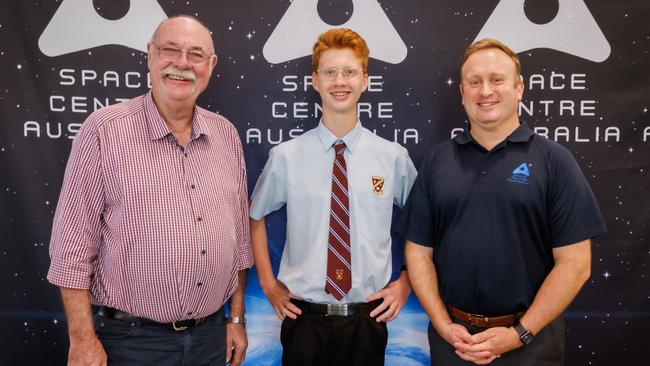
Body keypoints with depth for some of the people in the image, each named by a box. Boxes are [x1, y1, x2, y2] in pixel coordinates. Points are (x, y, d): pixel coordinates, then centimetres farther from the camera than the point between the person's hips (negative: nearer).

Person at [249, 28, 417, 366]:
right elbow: (255, 217, 9)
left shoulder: (393, 157, -5)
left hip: (368, 317, 1)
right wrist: (268, 282, 6)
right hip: (304, 316, 0)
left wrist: (406, 283, 4)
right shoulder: (286, 156, -7)